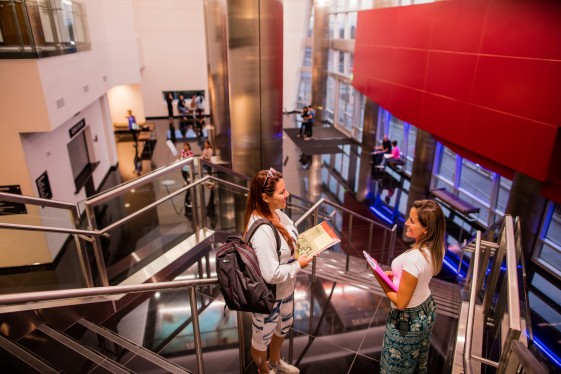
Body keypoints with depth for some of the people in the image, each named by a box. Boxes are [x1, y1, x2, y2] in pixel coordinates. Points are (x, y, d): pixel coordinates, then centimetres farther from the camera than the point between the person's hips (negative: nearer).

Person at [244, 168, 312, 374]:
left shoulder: (275, 212, -8)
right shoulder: (262, 231, -36)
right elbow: (271, 274, -34)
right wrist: (298, 265, -20)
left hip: (284, 289, 9)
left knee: (283, 326, 32)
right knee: (262, 336, 21)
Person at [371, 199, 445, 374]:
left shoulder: (414, 258, -37)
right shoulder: (435, 248, -13)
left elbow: (401, 303, -27)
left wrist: (379, 277, -19)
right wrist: (397, 275, -3)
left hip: (407, 321, -7)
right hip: (426, 310, 8)